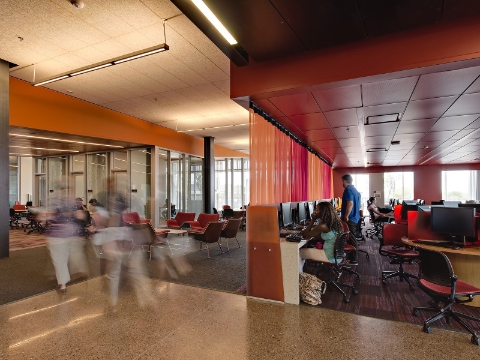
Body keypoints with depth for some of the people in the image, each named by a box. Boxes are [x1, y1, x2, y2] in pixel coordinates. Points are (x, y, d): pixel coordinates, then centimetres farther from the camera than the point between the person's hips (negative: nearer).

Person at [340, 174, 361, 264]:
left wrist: (346, 216, -22)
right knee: (352, 238, 17)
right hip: (355, 217, 10)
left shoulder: (348, 190, -17)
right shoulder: (355, 189, 14)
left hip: (350, 218, -10)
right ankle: (353, 257, 26)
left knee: (351, 239, -3)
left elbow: (350, 204, -28)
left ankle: (354, 259, 4)